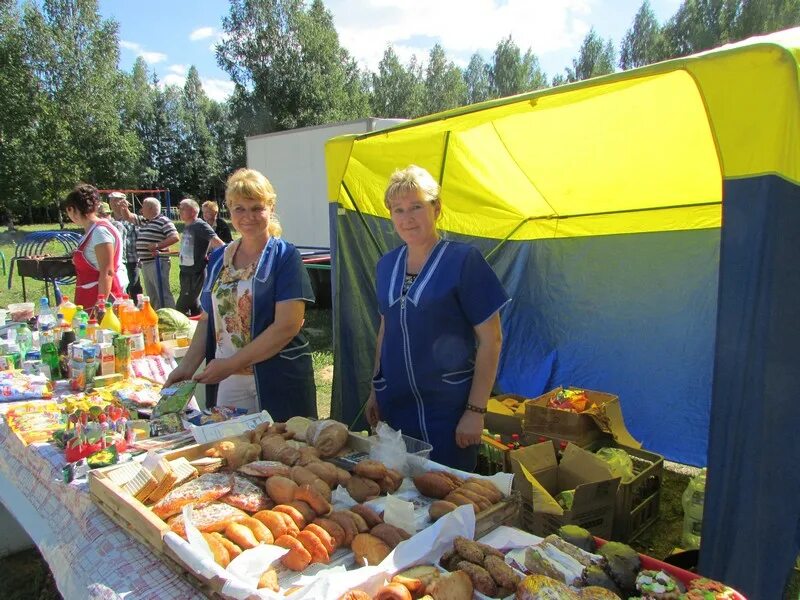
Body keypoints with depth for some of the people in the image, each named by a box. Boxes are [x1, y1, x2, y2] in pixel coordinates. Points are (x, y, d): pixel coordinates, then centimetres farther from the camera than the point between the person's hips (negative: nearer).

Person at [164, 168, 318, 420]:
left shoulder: (284, 256, -7)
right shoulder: (218, 258, 9)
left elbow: (288, 325, -16)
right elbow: (208, 319, 14)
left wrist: (231, 364, -16)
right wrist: (187, 366, 1)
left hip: (278, 384, -4)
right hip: (225, 384, 4)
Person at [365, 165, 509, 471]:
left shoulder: (463, 260, -13)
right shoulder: (387, 264, 5)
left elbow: (491, 340, -13)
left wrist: (476, 411, -14)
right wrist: (375, 389, 15)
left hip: (448, 409, -5)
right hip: (394, 405, 5)